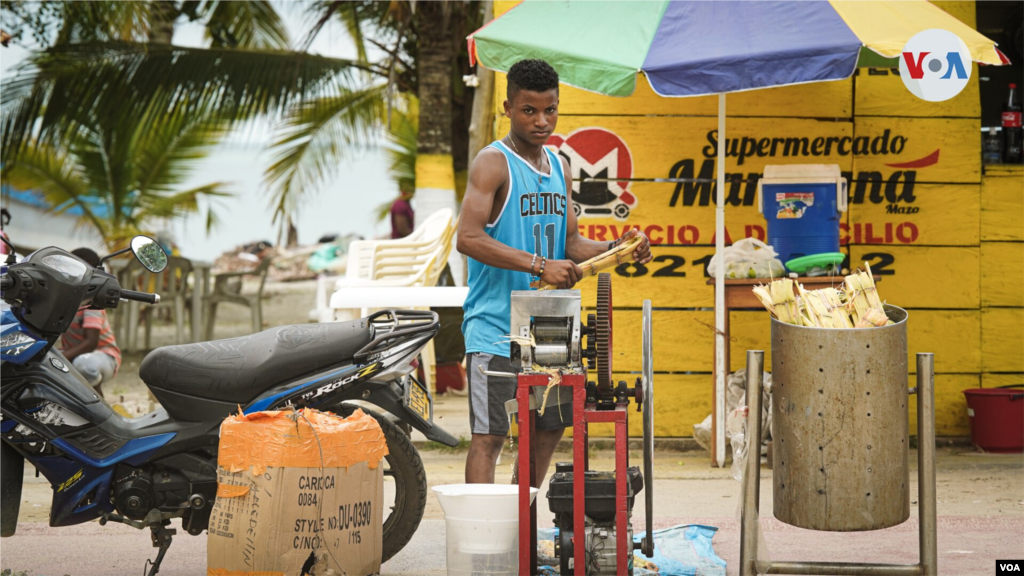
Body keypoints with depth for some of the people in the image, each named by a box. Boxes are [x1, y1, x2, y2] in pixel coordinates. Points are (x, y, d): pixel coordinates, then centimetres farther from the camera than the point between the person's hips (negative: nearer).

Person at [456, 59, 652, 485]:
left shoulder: (559, 167, 15)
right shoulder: (493, 162, -9)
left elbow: (571, 244, 16)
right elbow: (468, 238, -21)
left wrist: (616, 248, -4)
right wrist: (539, 265, -26)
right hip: (496, 325, -8)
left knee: (550, 427, 14)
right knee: (489, 434, -8)